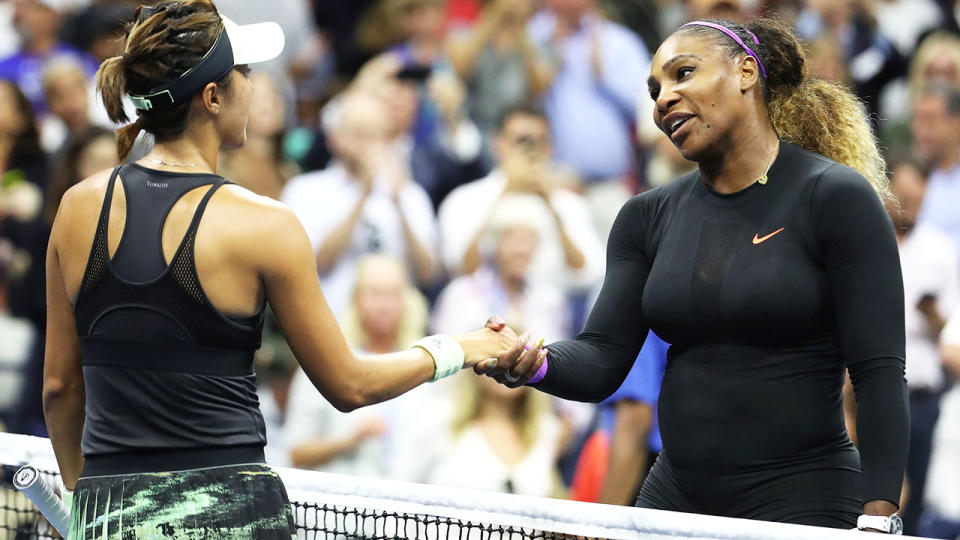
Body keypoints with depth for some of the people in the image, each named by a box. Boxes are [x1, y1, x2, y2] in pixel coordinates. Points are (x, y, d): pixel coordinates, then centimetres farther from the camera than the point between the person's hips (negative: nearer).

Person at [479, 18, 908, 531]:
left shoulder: (836, 196, -7)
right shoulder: (648, 217, 9)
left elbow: (879, 372, -11)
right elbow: (602, 359, 2)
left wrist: (878, 517, -19)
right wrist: (535, 364, -20)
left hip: (802, 502, -5)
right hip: (674, 496, 5)